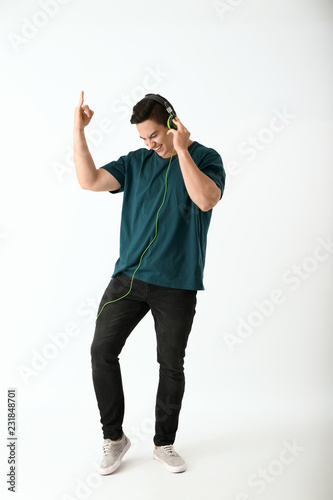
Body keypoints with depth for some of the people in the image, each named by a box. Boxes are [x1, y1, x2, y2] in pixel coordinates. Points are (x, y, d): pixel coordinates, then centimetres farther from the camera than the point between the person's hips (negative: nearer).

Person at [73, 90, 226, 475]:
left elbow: (206, 199, -20)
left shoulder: (205, 158, 0)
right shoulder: (136, 162, 9)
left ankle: (164, 443, 29)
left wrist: (182, 150, -21)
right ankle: (114, 437, 21)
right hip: (129, 275, 3)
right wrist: (78, 132, -6)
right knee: (102, 350, 0)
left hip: (177, 284, -3)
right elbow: (89, 181, -1)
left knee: (171, 364, 8)